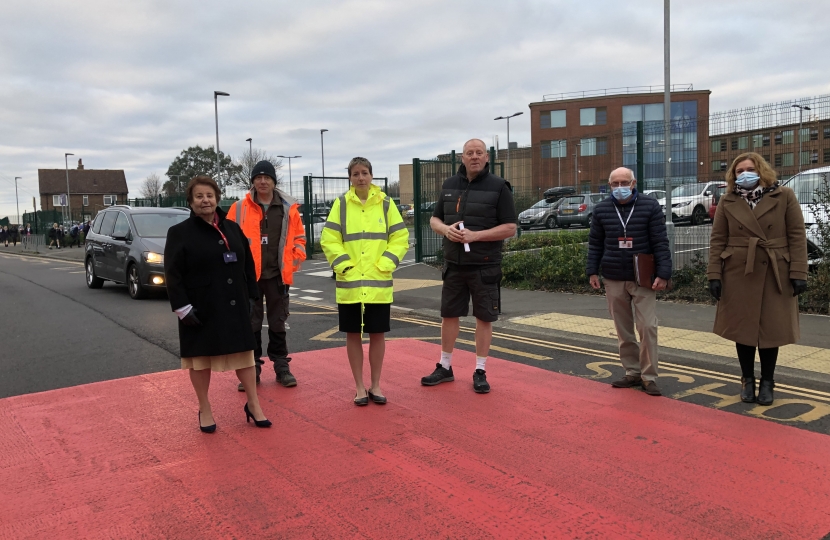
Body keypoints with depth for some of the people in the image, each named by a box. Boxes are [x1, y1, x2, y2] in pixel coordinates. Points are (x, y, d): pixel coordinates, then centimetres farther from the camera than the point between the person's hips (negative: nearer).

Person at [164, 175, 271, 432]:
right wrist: (182, 307, -15)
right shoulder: (180, 232, -7)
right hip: (200, 309, -4)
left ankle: (253, 404, 23)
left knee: (244, 353, 9)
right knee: (201, 357, 8)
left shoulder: (232, 228, 7)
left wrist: (251, 296, 6)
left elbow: (248, 264, 11)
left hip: (235, 306, 4)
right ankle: (205, 410, 24)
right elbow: (173, 274, -10)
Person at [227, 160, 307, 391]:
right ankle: (252, 369, 16)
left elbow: (299, 237, 9)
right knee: (251, 325, 6)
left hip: (278, 275, 1)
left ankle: (281, 367, 21)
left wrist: (295, 262, 1)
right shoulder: (239, 209, -1)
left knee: (278, 323, 11)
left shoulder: (288, 208, 3)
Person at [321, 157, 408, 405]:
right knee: (353, 334, 6)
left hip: (378, 283, 0)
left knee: (377, 334, 7)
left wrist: (385, 265, -8)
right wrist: (344, 264, -10)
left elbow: (400, 238, 2)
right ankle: (359, 387, 19)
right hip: (349, 283, 0)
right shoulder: (341, 204, 1)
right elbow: (328, 239, -1)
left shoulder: (385, 203, 3)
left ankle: (375, 385, 21)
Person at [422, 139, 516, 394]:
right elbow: (434, 219, 13)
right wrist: (445, 229, -10)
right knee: (449, 315, 11)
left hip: (484, 266, -4)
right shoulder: (449, 185, 7)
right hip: (454, 264, 4)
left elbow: (510, 228, -10)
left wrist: (475, 235, -20)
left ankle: (480, 372, 17)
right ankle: (445, 367, 25)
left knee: (484, 317, 5)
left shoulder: (498, 187, -6)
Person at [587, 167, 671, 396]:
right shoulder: (601, 209, 3)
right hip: (613, 279, 3)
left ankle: (649, 377, 6)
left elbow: (660, 242, -5)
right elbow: (595, 243, 9)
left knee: (647, 326, -6)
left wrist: (663, 273, -11)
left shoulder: (650, 206, -4)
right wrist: (592, 271, 4)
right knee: (623, 329, 9)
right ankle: (633, 373, 20)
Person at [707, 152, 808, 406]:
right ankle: (747, 380, 23)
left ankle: (767, 382, 22)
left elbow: (797, 236, -2)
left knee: (771, 330, 6)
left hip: (774, 275, -1)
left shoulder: (784, 196, 1)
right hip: (738, 275, 1)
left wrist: (798, 273, -8)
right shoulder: (727, 202, 4)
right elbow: (717, 240, 2)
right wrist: (714, 274, -5)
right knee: (742, 329, 7)